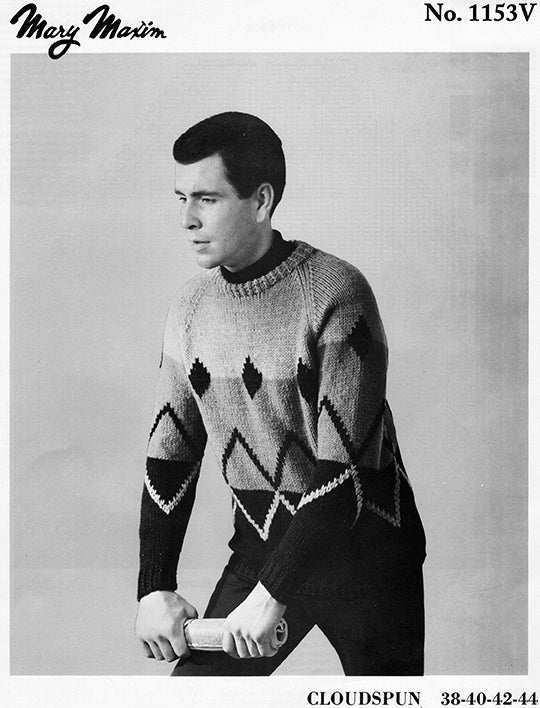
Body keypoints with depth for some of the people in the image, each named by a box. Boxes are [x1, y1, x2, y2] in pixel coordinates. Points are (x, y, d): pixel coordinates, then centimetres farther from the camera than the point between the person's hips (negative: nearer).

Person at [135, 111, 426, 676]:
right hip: (260, 545, 4)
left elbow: (345, 469, -21)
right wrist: (155, 587, -3)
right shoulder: (190, 308, 0)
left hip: (363, 544, -4)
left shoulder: (335, 294, -18)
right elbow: (169, 456, 5)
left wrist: (273, 596, -21)